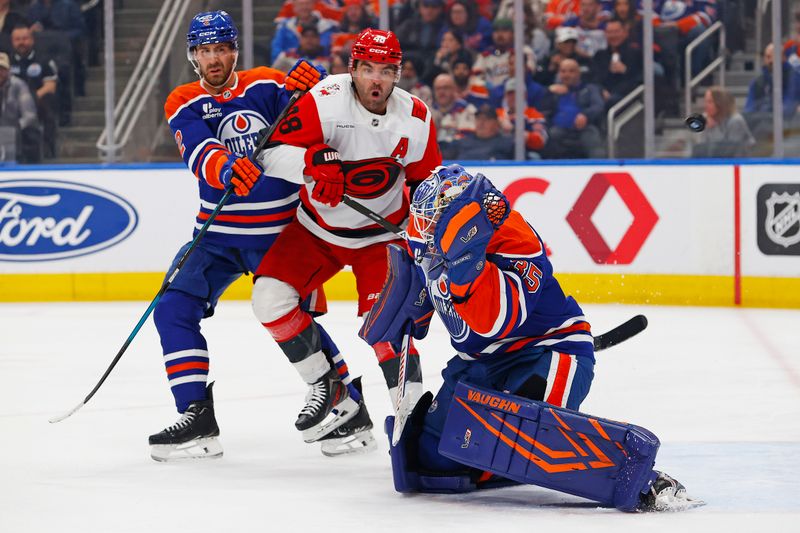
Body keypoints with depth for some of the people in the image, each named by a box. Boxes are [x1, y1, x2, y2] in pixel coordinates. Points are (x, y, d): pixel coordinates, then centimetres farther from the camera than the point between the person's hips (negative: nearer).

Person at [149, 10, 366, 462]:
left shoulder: (266, 86, -3)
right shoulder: (184, 104, -1)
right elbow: (200, 154, -20)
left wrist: (311, 85, -31)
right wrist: (225, 169, -43)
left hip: (280, 230, -3)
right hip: (218, 233, 3)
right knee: (174, 310, -10)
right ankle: (198, 419, -6)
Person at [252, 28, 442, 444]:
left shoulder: (416, 119, -11)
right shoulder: (325, 101, -22)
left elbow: (425, 182, 5)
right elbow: (272, 152, -25)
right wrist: (314, 161, -42)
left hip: (381, 235, -1)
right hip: (317, 229, 1)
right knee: (270, 296, -13)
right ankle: (323, 382, 4)